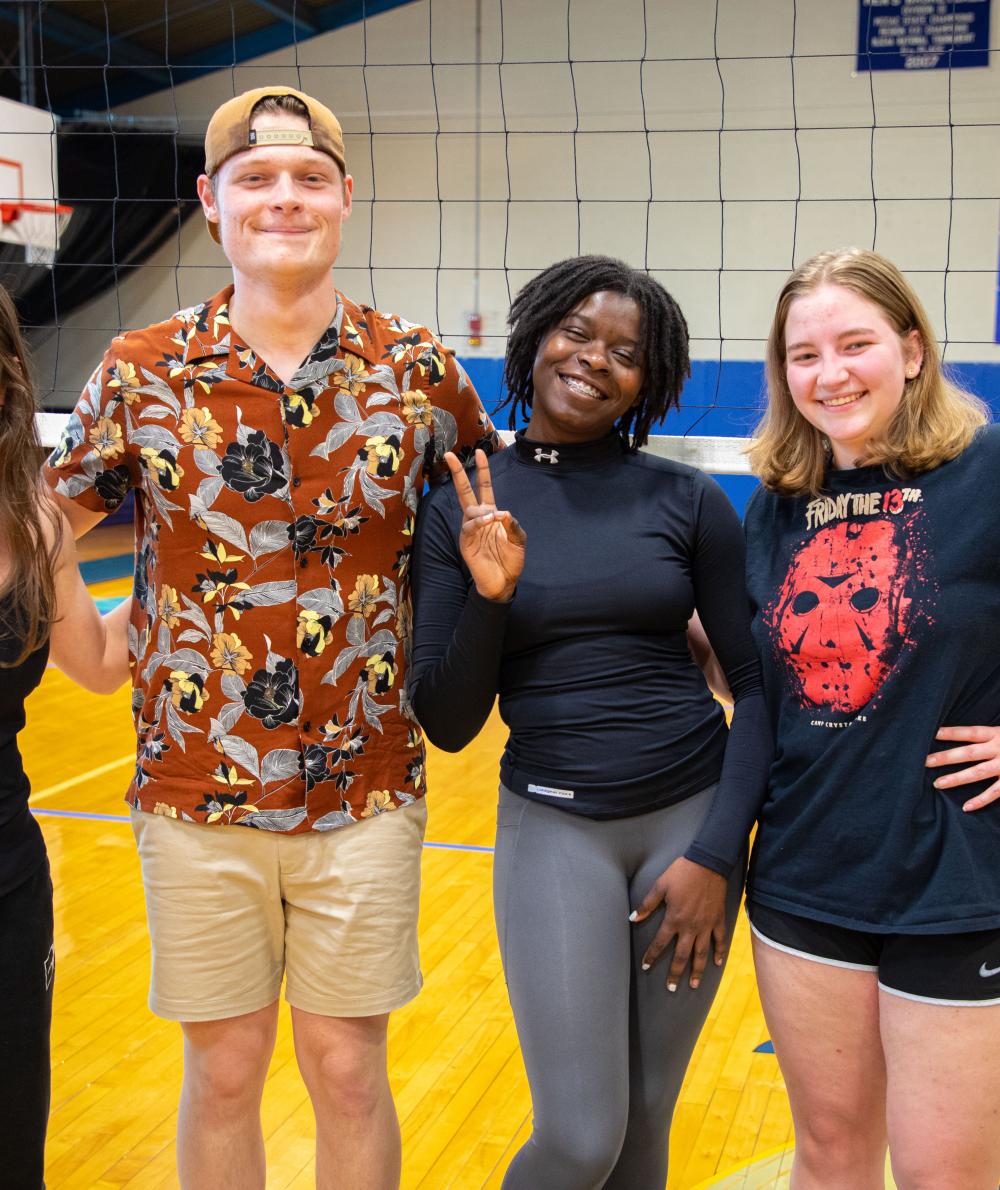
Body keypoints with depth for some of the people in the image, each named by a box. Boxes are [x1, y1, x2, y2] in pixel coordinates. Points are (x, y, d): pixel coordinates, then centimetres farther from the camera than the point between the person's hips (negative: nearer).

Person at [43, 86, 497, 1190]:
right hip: (196, 795, 0)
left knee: (348, 1069, 12)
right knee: (222, 1071, 12)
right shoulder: (142, 372, -3)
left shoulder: (414, 367, -2)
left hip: (364, 793, 0)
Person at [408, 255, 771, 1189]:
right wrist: (488, 595, -19)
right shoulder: (463, 510, -2)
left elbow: (757, 686, 1)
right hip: (553, 827, -1)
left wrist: (716, 853, -7)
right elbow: (447, 726, -3)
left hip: (693, 815, 1)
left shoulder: (688, 502, -2)